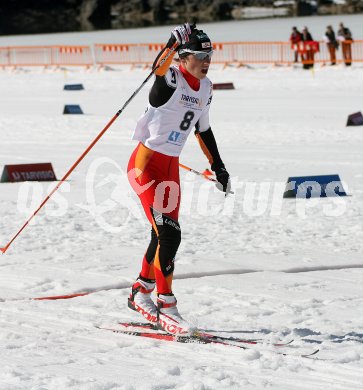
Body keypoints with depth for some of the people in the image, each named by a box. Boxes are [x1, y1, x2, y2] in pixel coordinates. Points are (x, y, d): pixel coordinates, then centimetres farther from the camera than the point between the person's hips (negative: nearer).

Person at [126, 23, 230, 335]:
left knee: (165, 237, 15)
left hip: (171, 168, 8)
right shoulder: (171, 79, -15)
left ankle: (142, 292, 35)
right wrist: (174, 43, -59)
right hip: (146, 163, -8)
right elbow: (159, 69, -41)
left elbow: (203, 129, 20)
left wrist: (218, 167, 24)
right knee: (169, 233, -16)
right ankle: (166, 304, -10)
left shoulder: (205, 88, 7)